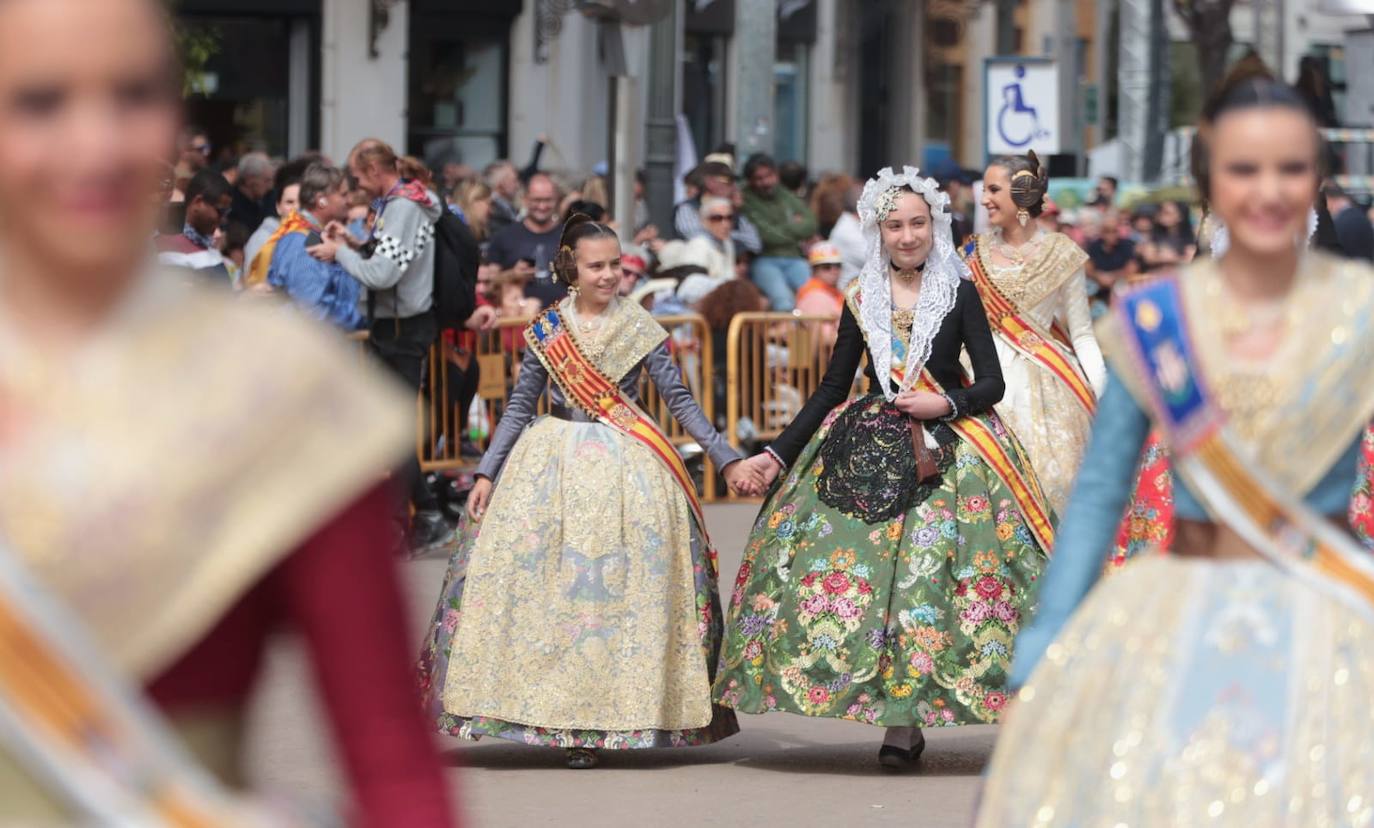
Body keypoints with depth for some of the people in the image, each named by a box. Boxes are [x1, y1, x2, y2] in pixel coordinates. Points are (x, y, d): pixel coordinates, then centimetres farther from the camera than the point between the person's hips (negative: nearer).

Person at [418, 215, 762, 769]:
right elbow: (519, 406, 10)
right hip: (551, 465, 2)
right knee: (535, 581, -5)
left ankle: (596, 724, -2)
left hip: (625, 470, -2)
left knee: (617, 589, -6)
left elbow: (681, 402, 3)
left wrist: (728, 460, -3)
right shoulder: (546, 329, 6)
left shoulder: (640, 329, 2)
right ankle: (552, 712, 2)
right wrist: (486, 474, 4)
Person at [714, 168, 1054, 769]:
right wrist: (779, 453, 8)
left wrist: (946, 405, -16)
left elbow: (992, 383, 2)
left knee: (926, 569, -12)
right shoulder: (860, 301, 10)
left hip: (945, 449, -3)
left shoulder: (960, 295, 3)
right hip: (866, 452, 3)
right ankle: (901, 718, -3)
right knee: (852, 562, -9)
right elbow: (832, 389, 14)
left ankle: (904, 721, -10)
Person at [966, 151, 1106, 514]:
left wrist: (1104, 397, -8)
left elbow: (1082, 334, 2)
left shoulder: (1062, 255, 0)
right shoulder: (976, 251, 8)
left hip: (1044, 388, -2)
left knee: (1049, 479, -5)